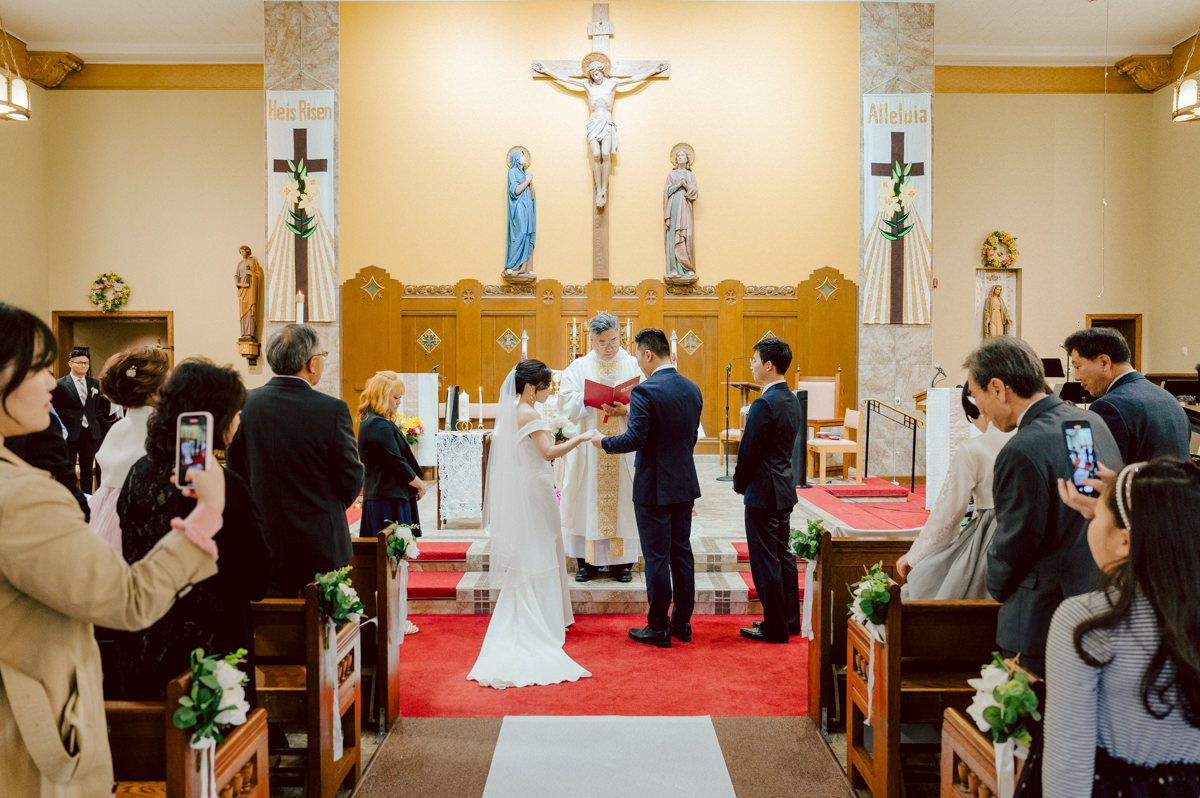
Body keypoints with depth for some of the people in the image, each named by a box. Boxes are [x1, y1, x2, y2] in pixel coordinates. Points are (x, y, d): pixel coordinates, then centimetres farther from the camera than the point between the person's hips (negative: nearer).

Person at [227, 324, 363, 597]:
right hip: (322, 544, -3)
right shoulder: (332, 410, -14)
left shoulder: (245, 404, -4)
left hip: (263, 544, 3)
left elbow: (235, 472, 5)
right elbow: (351, 482, -6)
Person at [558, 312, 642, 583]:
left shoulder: (635, 366, 4)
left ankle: (622, 561, 12)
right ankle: (587, 560, 11)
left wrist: (625, 410, -21)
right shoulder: (577, 367, 7)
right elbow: (566, 404, -3)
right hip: (588, 447, 0)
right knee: (587, 498, 1)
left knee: (623, 499, 2)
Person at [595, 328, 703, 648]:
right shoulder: (692, 389, 6)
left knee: (656, 558, 1)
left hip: (654, 487, -7)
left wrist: (603, 441, -3)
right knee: (682, 553, 14)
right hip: (685, 484, 7)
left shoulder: (645, 391, -17)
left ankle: (658, 628, 10)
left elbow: (635, 439, -20)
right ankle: (682, 623, 23)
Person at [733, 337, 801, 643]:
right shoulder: (792, 400, 8)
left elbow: (749, 450, -17)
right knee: (783, 555, 17)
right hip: (785, 490, 9)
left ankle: (775, 628, 7)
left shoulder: (764, 404, -21)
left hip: (763, 493, -9)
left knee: (765, 561, -1)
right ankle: (790, 620, 26)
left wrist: (740, 484, -1)